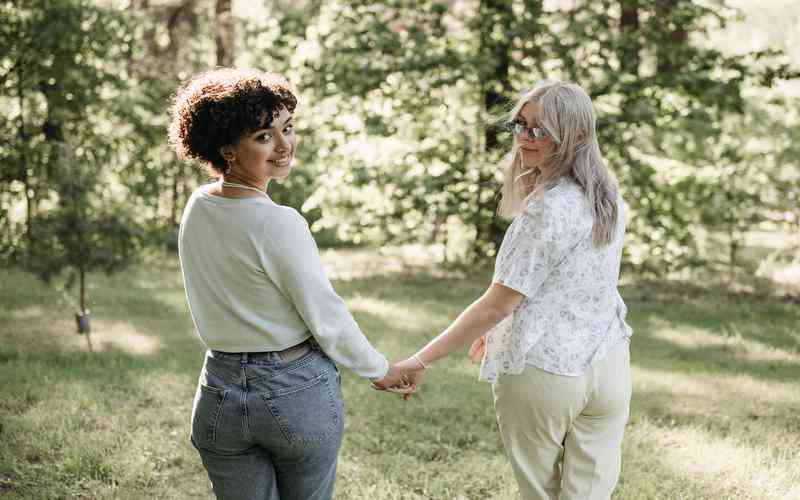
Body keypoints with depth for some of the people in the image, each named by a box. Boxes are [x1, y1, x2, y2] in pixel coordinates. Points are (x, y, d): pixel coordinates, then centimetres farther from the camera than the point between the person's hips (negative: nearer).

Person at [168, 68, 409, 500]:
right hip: (301, 392, -5)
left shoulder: (195, 209, 0)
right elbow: (327, 318, -14)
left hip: (221, 395, 5)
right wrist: (380, 371, 2)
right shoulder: (279, 224, -21)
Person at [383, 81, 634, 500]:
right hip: (608, 367, 7)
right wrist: (499, 330, 23)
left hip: (543, 372, -7)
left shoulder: (547, 209, -20)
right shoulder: (608, 197, 4)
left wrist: (421, 361, -14)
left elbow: (497, 304, -20)